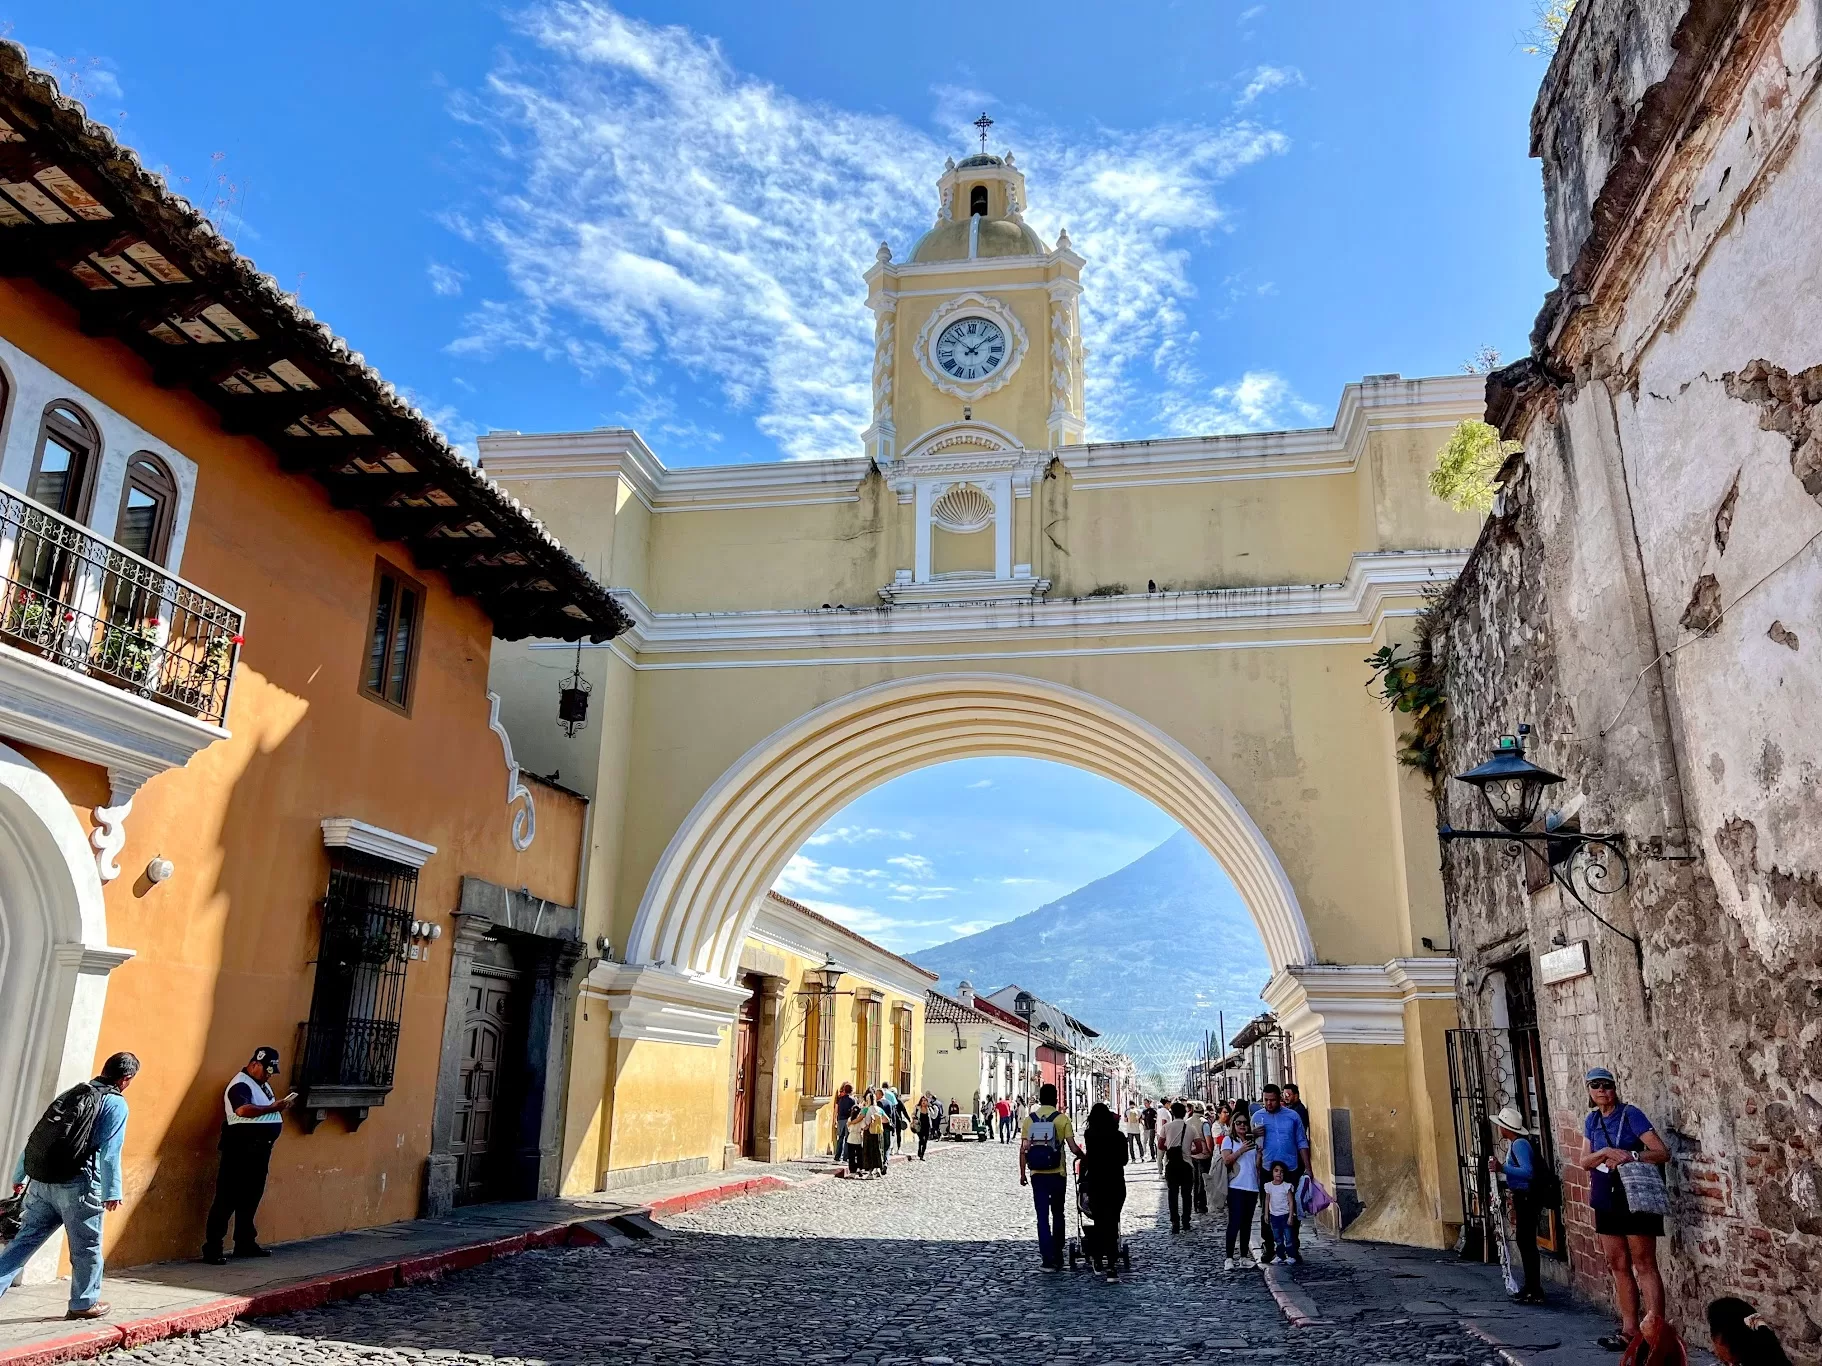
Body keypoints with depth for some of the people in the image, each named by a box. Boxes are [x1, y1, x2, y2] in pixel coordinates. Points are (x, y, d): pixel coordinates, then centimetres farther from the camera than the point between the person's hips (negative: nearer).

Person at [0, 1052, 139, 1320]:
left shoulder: (73, 1093, 16)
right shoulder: (116, 1103, -6)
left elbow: (36, 1137, 17)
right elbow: (109, 1152, -13)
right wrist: (112, 1193, -9)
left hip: (41, 1182, 6)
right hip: (76, 1185, -6)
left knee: (25, 1240, 12)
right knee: (86, 1246, 10)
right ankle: (84, 1303, 21)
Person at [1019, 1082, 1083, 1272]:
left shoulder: (1029, 1119, 0)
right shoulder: (1062, 1119, -5)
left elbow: (1023, 1149, -1)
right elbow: (1073, 1148, -8)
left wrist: (1022, 1173, 7)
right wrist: (1084, 1157, 10)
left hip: (1037, 1174, 1)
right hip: (1057, 1174, -1)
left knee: (1042, 1216, 5)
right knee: (1058, 1215, 15)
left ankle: (1048, 1259, 0)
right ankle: (1058, 1257, 21)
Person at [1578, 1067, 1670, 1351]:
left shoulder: (1631, 1114, -10)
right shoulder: (1591, 1120, 8)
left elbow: (1663, 1153, -15)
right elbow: (1584, 1162, 3)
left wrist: (1631, 1155, -29)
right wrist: (1606, 1151, -16)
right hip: (1607, 1201, 6)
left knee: (1644, 1265, -6)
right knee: (1618, 1266, 10)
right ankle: (1630, 1330, 18)